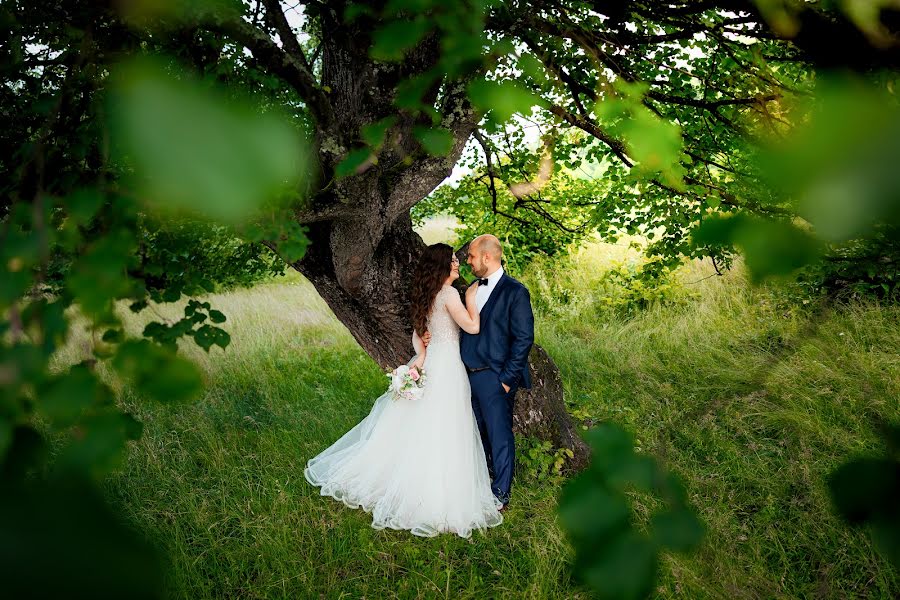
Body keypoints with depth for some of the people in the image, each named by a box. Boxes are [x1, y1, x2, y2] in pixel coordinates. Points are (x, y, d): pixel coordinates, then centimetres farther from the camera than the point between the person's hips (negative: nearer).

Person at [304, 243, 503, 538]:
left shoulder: (428, 294, 12)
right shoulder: (449, 294, -15)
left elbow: (417, 332, 12)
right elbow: (473, 328, -14)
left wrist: (421, 356, -1)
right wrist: (471, 298, -2)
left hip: (431, 361, 9)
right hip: (446, 368, -9)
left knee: (416, 427, 16)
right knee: (440, 433, -2)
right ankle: (435, 498, 5)